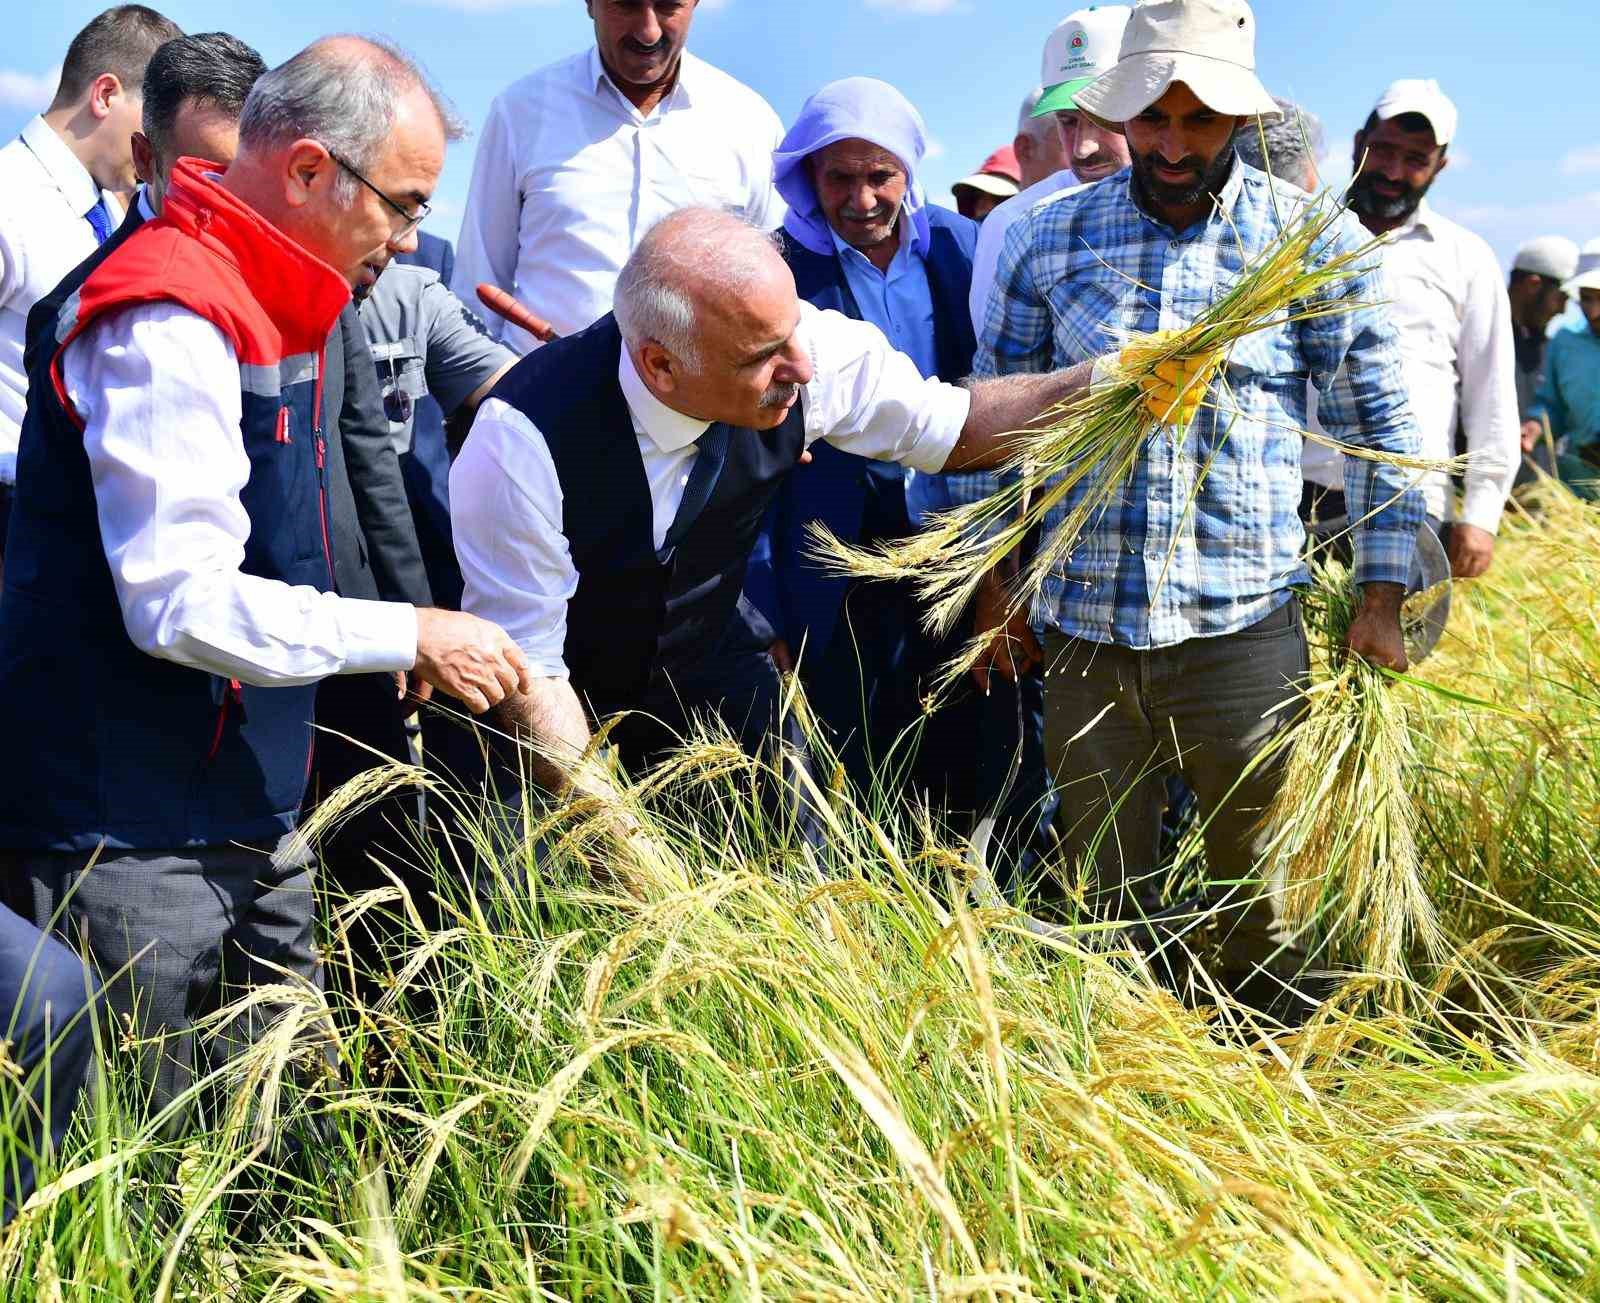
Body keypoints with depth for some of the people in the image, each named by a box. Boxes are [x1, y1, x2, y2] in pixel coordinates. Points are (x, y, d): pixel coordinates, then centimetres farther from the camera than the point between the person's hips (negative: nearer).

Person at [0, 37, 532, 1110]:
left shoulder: (268, 314, 14)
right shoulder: (170, 324, -18)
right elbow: (180, 602, -25)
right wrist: (408, 637, -18)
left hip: (247, 816, 10)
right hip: (133, 845, -10)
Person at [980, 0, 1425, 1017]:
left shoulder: (1317, 240, -2)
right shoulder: (1051, 238, 4)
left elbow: (1381, 419, 3)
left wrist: (1383, 597, 0)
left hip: (1245, 629, -2)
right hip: (1085, 630, 2)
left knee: (1264, 898, 9)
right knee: (1103, 905, 12)